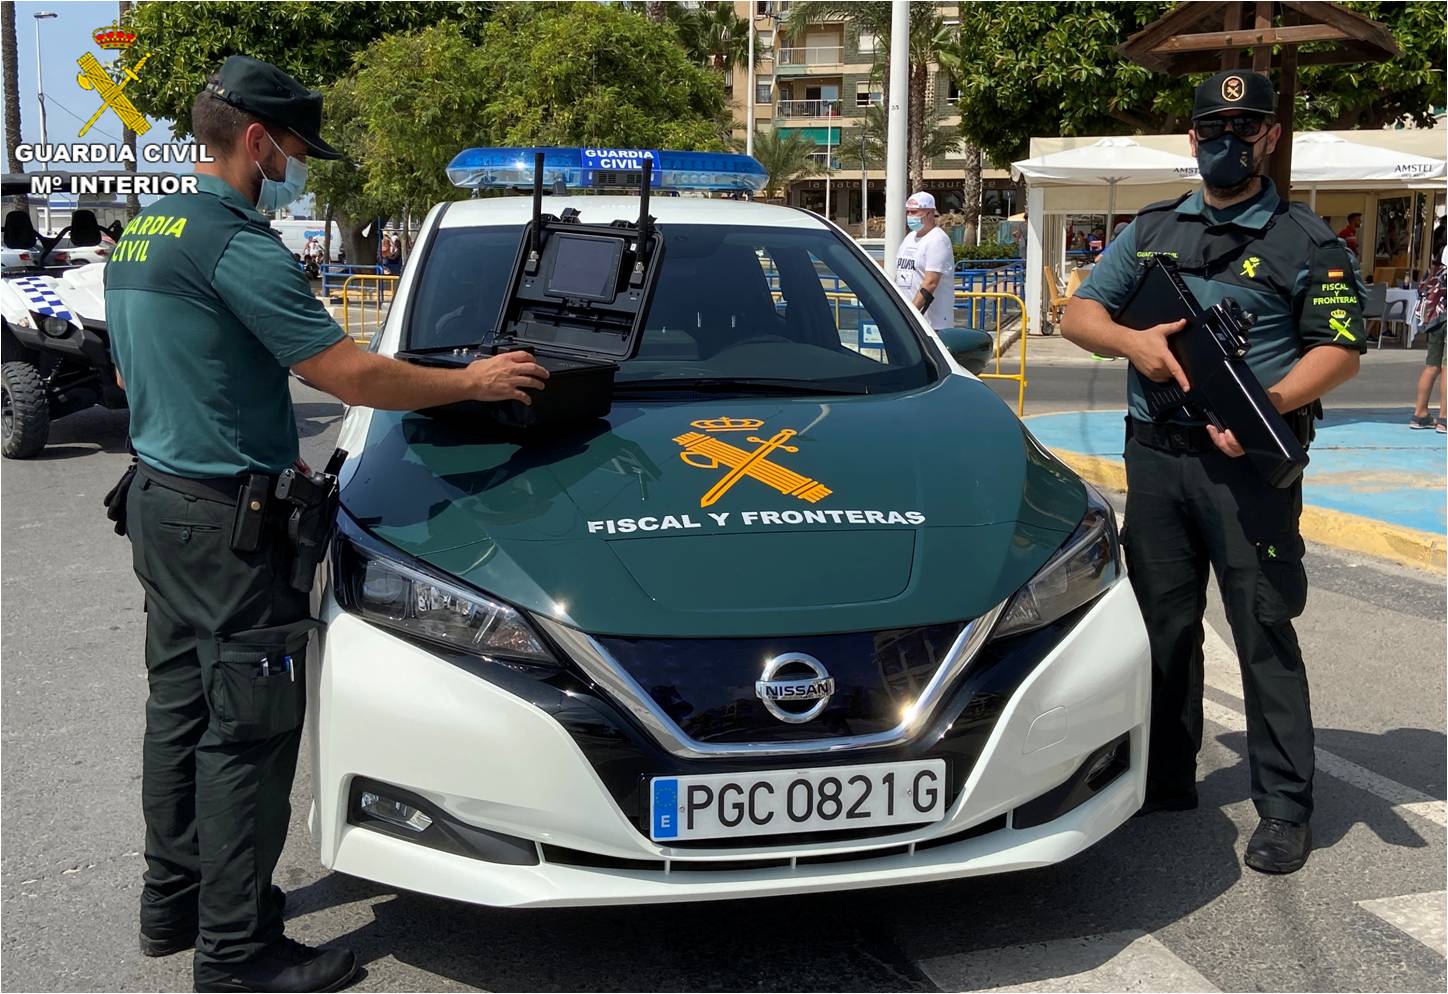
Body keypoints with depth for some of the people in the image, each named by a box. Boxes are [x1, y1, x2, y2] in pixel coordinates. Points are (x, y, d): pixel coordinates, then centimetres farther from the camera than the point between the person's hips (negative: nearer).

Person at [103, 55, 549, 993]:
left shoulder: (141, 235, 12)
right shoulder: (240, 247, -19)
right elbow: (352, 376, -20)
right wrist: (472, 381, -9)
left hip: (159, 496, 10)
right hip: (227, 519, -10)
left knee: (181, 707, 18)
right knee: (248, 732, -3)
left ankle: (174, 900, 31)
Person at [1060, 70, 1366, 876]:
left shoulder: (1307, 241, 3)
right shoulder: (1153, 230, 15)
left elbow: (1340, 350, -4)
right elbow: (1080, 313, 12)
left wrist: (1267, 404, -22)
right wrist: (1133, 340, -10)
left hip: (1250, 464, -4)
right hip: (1156, 455, 4)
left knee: (1266, 634, -2)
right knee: (1162, 626, 11)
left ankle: (1286, 807, 8)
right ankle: (1166, 780, 25)